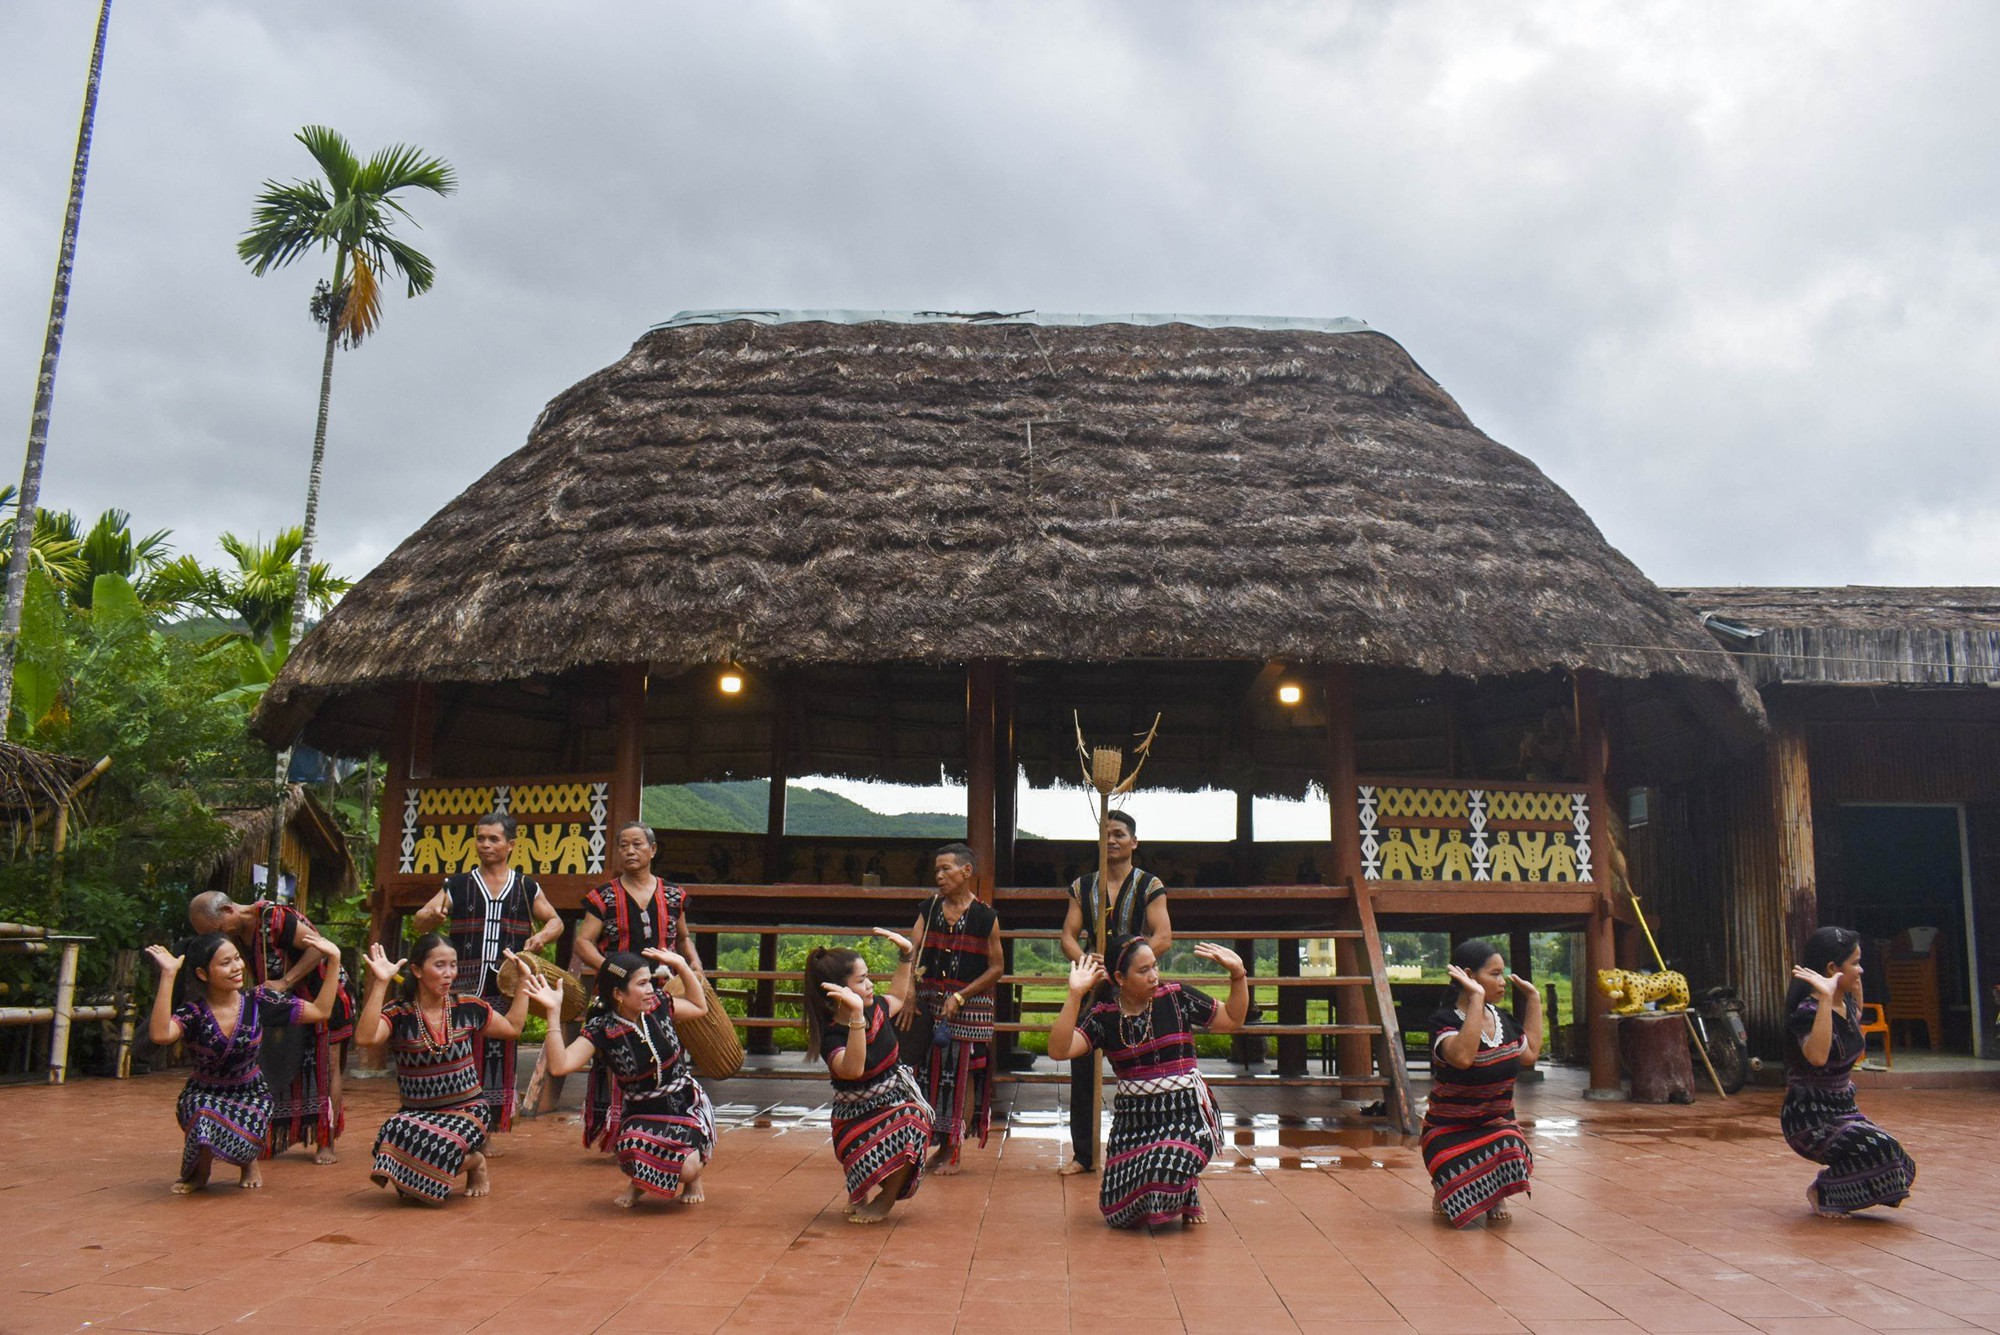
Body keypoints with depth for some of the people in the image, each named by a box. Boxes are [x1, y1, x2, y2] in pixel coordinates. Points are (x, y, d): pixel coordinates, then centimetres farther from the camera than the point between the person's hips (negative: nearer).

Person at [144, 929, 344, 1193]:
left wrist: (334, 959, -16)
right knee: (206, 1120, -35)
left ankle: (248, 1162, 11)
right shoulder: (193, 1012, -16)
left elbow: (321, 1011, -10)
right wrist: (168, 975, -42)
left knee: (245, 1140, -30)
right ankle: (199, 1170, 2)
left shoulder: (257, 1001, -10)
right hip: (205, 1095, -1)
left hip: (250, 1093, 1)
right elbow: (160, 1034, -41)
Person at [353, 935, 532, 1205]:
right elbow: (366, 1038, -29)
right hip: (417, 1113, 1)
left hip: (467, 1110, -1)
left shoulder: (468, 1007, 1)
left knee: (433, 1148, -32)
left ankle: (474, 1162, 5)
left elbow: (513, 1027, 17)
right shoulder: (398, 1015, -7)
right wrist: (380, 984, -30)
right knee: (396, 1135, -33)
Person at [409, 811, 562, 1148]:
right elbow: (418, 923, 6)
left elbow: (556, 921, 18)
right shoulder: (457, 886, 9)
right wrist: (431, 915, -18)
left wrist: (541, 937, -5)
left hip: (507, 990, 1)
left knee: (499, 1056, 3)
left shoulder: (527, 888, 10)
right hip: (464, 990, 0)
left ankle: (488, 1135, 13)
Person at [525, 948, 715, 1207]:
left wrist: (681, 965, 5)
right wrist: (553, 1012, -30)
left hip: (686, 1104, 1)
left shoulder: (659, 1005, -4)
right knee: (637, 1155, -34)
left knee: (687, 1169, -27)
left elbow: (700, 1008, 16)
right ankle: (639, 1181, 6)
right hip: (641, 1114, -1)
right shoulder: (601, 1030, -13)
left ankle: (694, 1176, 14)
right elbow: (559, 1065, -27)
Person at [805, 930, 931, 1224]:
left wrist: (906, 954, 16)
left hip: (899, 1099, 5)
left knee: (912, 1123, -30)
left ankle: (885, 1200, -3)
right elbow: (853, 1068, -45)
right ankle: (864, 1194, 16)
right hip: (857, 1117, -4)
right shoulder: (831, 1037, -22)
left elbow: (897, 996, 24)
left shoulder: (876, 1009, -3)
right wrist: (856, 1016, -52)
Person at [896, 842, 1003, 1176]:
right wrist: (908, 997, -15)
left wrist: (960, 997, -13)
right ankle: (940, 1147, 21)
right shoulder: (929, 909, 5)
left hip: (970, 1007, -4)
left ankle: (953, 1153, 10)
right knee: (933, 1073, 8)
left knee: (963, 1076, 0)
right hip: (930, 1003, 4)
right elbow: (911, 954, -2)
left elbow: (996, 967, -4)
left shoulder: (986, 917, -5)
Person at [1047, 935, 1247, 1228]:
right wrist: (1075, 995, -22)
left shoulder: (1177, 998, -2)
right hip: (1133, 1118, 3)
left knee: (1163, 1177, -28)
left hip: (1186, 1113, -2)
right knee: (1118, 1211, -1)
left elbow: (1233, 1020, 9)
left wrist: (1238, 975, -5)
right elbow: (1058, 1050, -16)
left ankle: (1189, 1192, 11)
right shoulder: (1103, 1017, -2)